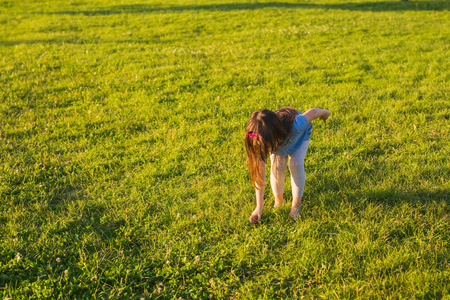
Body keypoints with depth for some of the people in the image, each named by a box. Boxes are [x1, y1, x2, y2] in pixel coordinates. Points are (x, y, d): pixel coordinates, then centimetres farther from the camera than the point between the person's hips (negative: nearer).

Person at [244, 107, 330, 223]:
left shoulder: (294, 126, -50)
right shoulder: (260, 142, -40)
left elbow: (313, 112, -29)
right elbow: (259, 174, -33)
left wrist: (325, 113, -4)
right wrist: (259, 208, -32)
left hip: (300, 136, -1)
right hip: (277, 140, 1)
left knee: (296, 163, -24)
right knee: (277, 167, -21)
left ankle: (296, 203, -2)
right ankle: (278, 201, 7)